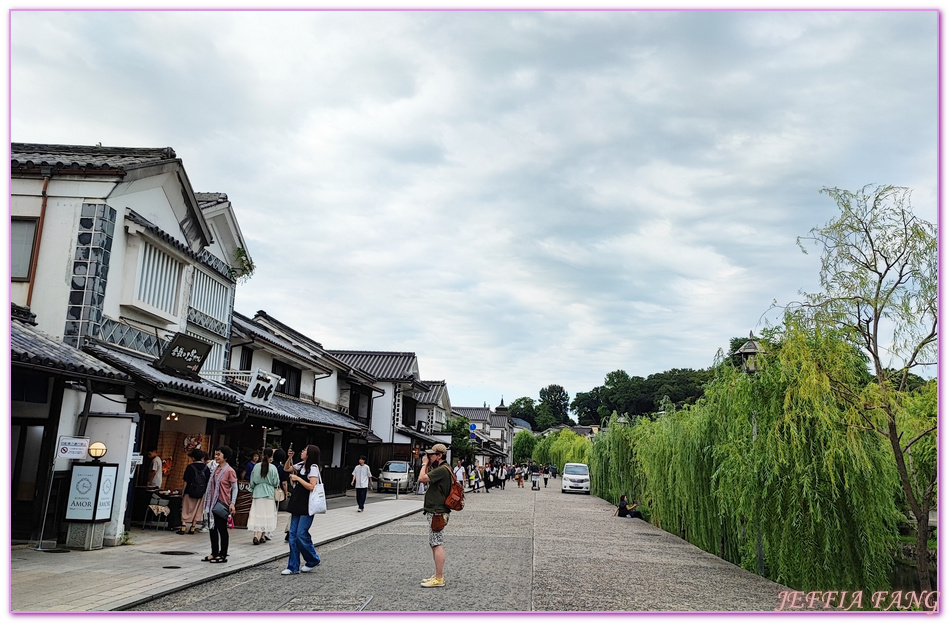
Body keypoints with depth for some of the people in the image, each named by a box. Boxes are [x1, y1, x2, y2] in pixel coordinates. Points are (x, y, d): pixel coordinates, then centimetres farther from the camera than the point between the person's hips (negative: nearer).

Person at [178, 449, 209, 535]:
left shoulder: (190, 467, -9)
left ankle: (183, 527, 4)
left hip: (190, 493, -3)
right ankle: (192, 528, 13)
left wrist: (183, 493, 1)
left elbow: (186, 482, -7)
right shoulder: (206, 468, 0)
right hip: (201, 494, 3)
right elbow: (208, 482, 2)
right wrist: (206, 493, 12)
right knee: (197, 511, 11)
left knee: (186, 510, 8)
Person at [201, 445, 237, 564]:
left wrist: (232, 503, -19)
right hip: (212, 503, 7)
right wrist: (207, 502, 14)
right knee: (212, 528, 12)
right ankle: (214, 553, 23)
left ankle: (223, 555, 10)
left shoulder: (230, 471, -11)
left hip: (223, 504, -7)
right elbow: (211, 486, 16)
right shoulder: (215, 470, 10)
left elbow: (235, 488, -11)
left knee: (222, 529, 1)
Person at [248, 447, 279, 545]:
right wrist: (274, 486, 17)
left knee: (257, 514, 4)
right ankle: (263, 536, 13)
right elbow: (276, 482, -6)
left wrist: (252, 491, 17)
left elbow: (252, 481, 4)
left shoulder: (256, 466, -3)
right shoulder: (272, 468, -11)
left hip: (257, 493, 2)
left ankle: (256, 535, -8)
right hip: (269, 493, -2)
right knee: (267, 514, 9)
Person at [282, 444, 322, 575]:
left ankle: (313, 560, 13)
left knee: (301, 534, -8)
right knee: (293, 534, 6)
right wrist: (289, 458, 9)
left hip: (307, 506, -8)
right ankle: (293, 567, 12)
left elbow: (312, 487, -20)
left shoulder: (313, 468, -11)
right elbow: (286, 469, 25)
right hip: (297, 505, 8)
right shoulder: (301, 465, 12)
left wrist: (298, 478, -16)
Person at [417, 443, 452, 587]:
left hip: (437, 513, -11)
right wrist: (427, 464, 12)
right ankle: (438, 575, 22)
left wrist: (425, 463, -9)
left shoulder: (442, 469, -18)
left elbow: (422, 478, -23)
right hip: (434, 512, 11)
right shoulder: (440, 469, 16)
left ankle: (439, 579, -7)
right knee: (435, 544, 15)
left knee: (437, 545, -9)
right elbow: (426, 478, 20)